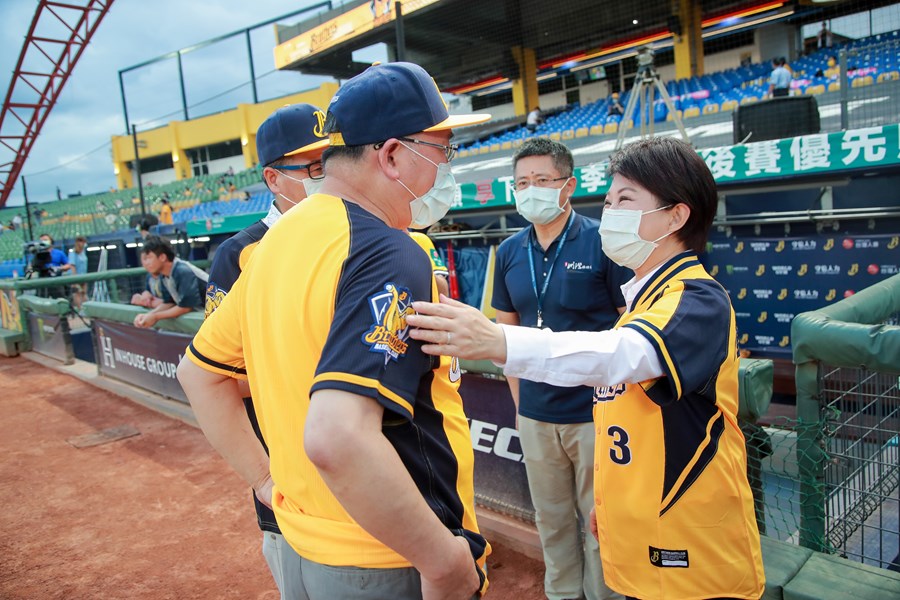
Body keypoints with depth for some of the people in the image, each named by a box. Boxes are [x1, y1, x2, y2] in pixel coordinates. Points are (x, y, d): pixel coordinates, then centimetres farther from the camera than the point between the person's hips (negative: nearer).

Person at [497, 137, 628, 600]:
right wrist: (520, 401, 9)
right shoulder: (509, 252, 3)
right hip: (536, 417, 5)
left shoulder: (602, 242, -11)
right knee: (552, 521, 20)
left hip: (595, 413, -4)